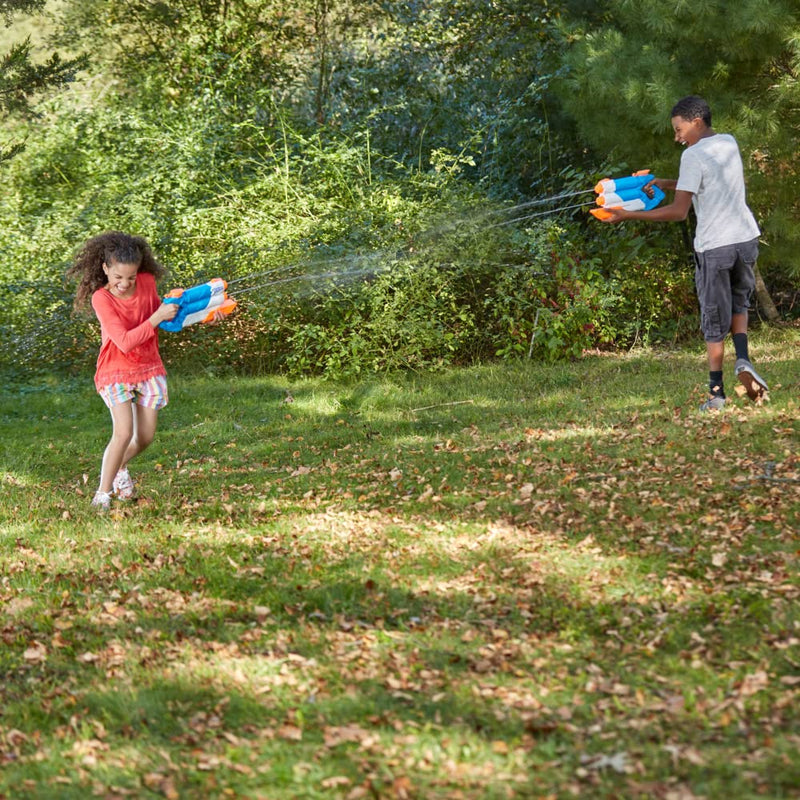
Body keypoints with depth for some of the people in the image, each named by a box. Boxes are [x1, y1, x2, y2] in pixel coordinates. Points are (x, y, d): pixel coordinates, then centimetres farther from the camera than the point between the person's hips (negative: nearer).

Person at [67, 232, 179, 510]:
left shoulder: (147, 282, -9)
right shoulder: (101, 298, -23)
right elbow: (125, 342, -29)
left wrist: (171, 306, -5)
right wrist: (157, 317, -33)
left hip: (149, 367, 5)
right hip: (116, 370, -5)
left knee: (145, 437, 6)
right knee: (123, 432, -19)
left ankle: (119, 467, 38)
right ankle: (103, 493, -4)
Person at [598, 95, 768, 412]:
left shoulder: (693, 156, -13)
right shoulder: (729, 143, 10)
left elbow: (679, 211, -18)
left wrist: (628, 215, -16)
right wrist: (666, 184, 14)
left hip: (713, 246, -6)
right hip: (746, 239, 6)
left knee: (714, 322, 3)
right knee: (739, 302, 25)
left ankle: (716, 393, 5)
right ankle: (743, 360, 2)